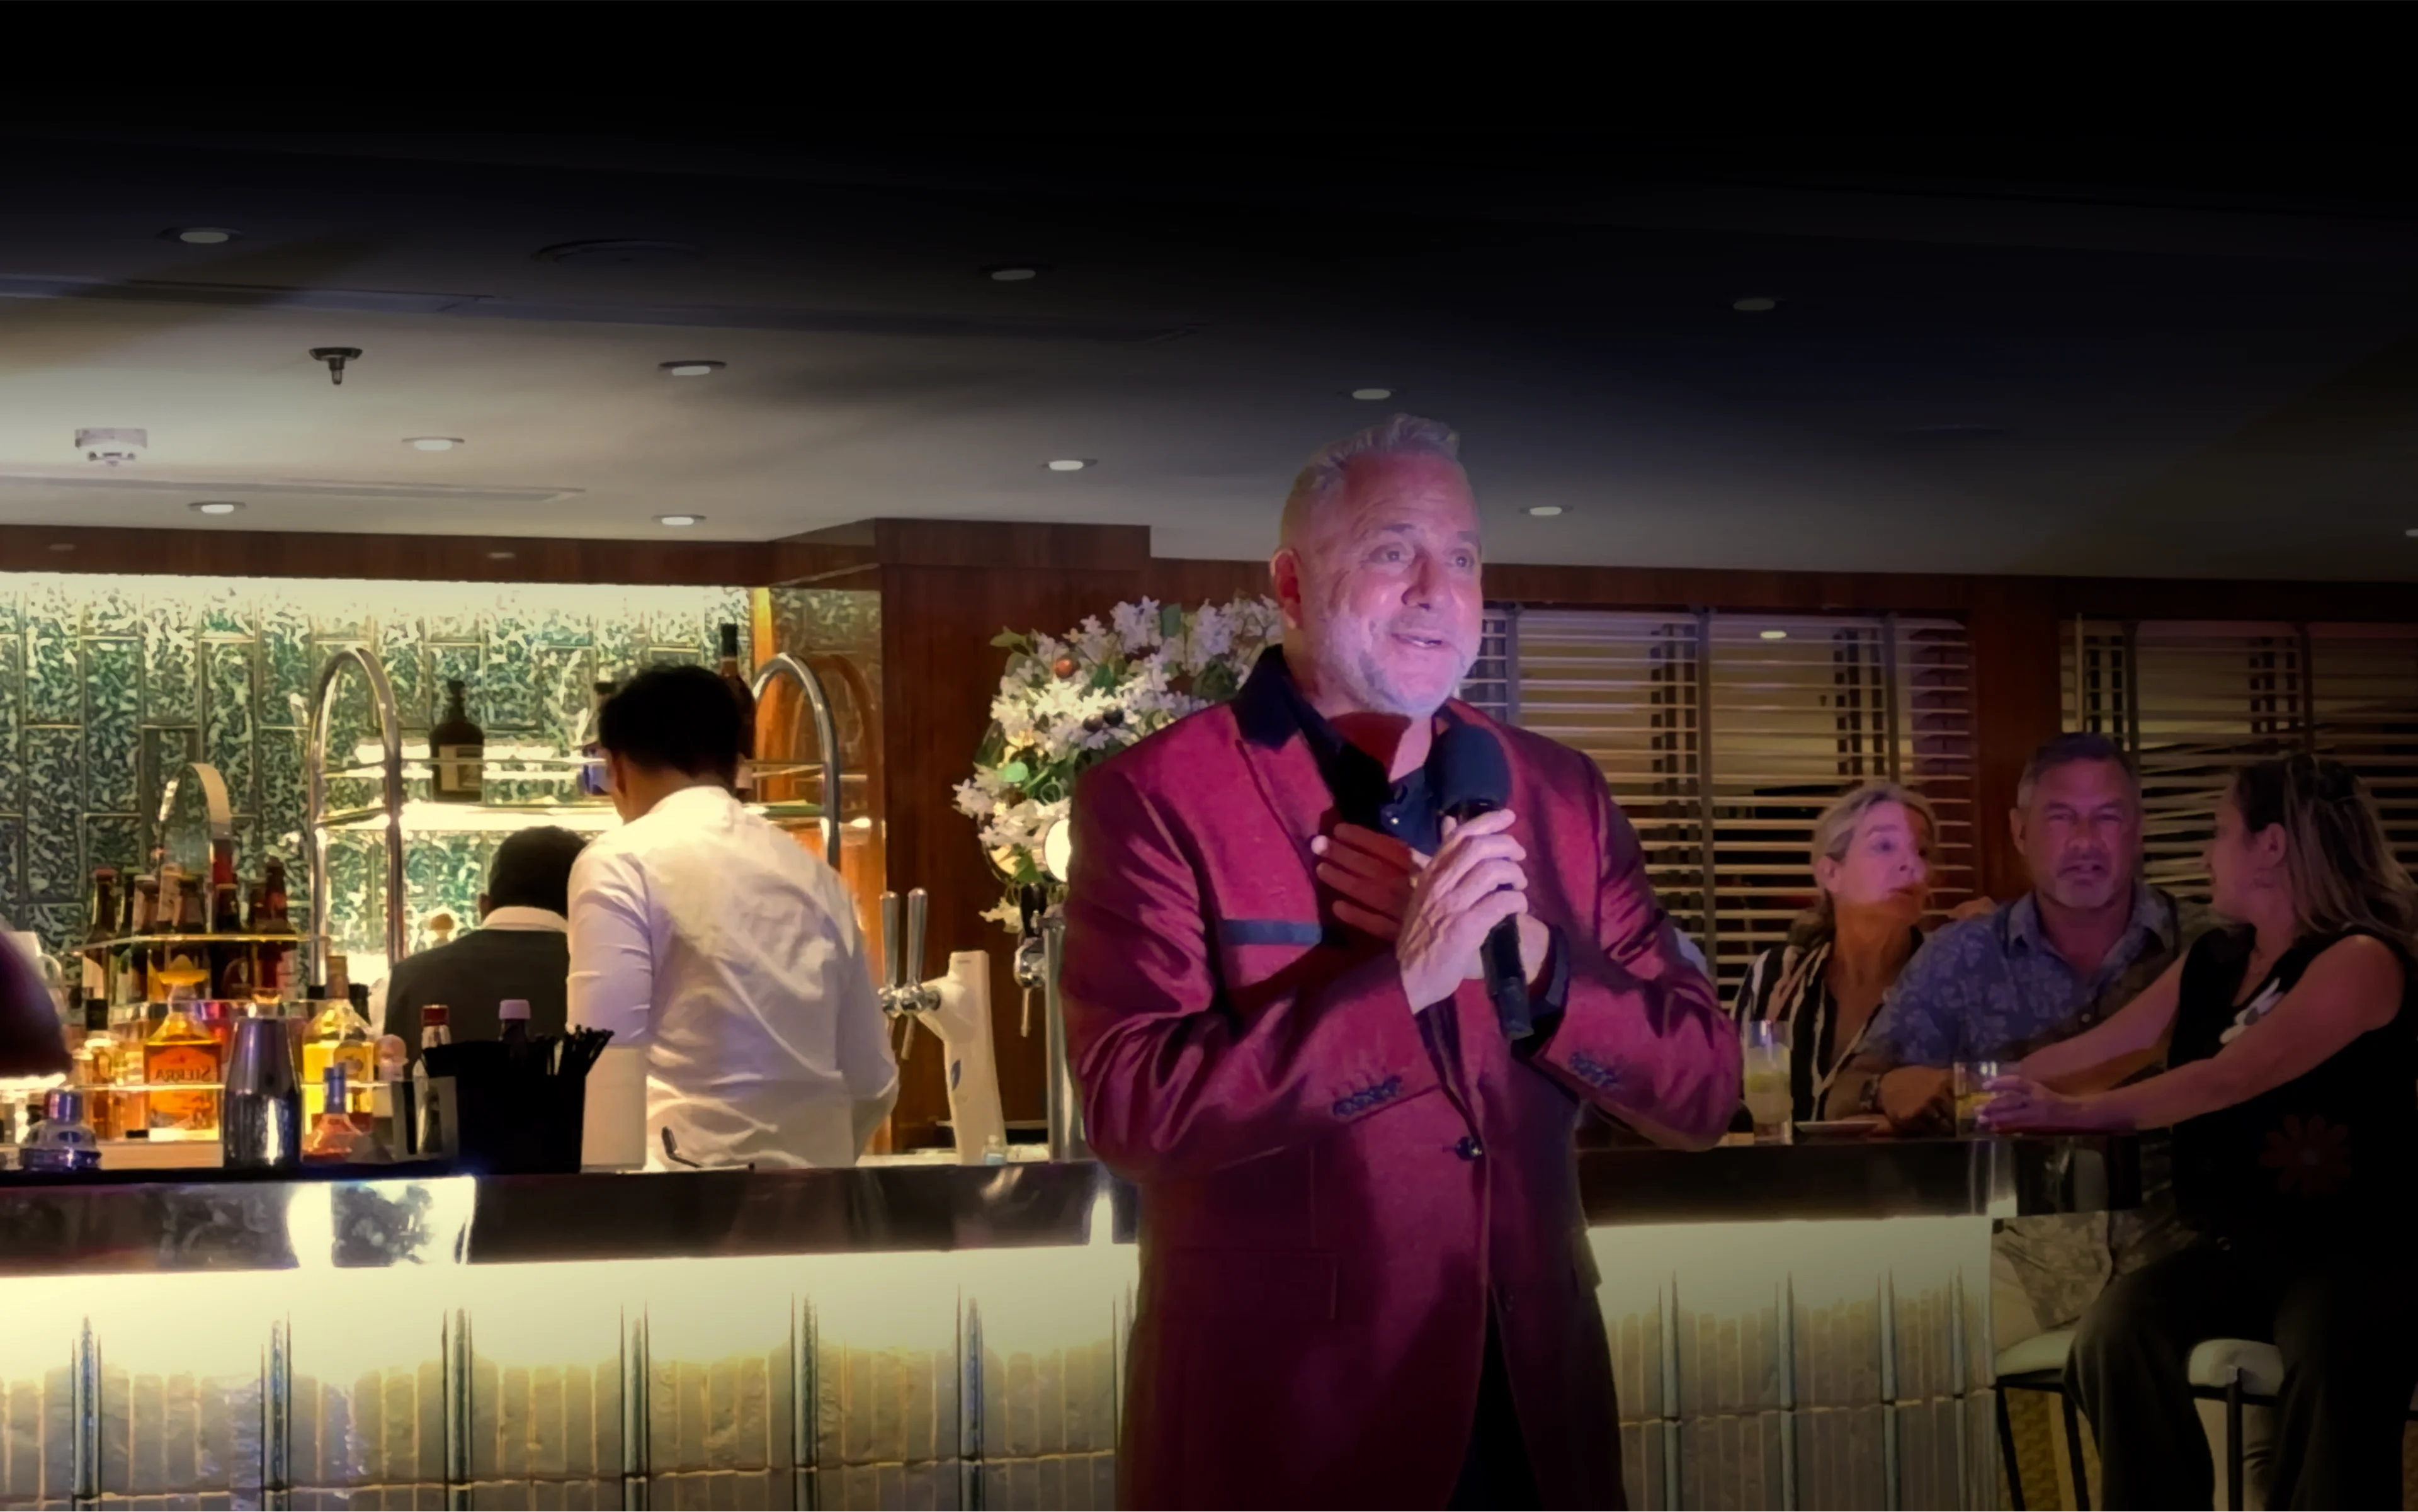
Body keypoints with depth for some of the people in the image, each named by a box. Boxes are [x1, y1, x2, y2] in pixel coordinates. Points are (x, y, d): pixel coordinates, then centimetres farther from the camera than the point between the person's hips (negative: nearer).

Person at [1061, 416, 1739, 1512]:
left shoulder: (1559, 795, 7)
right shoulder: (1154, 800, -7)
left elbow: (1702, 1091, 4)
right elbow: (1132, 1107, -18)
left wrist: (1532, 964, -13)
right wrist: (1400, 981, -24)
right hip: (1281, 1418, -4)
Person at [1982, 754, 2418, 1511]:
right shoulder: (2211, 963, 14)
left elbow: (2231, 1079, -23)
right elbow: (2091, 1054, 16)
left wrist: (2076, 1112, -27)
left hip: (2353, 1249, -6)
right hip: (2233, 1248, 6)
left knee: (2328, 1364, -37)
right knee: (2115, 1327, -23)